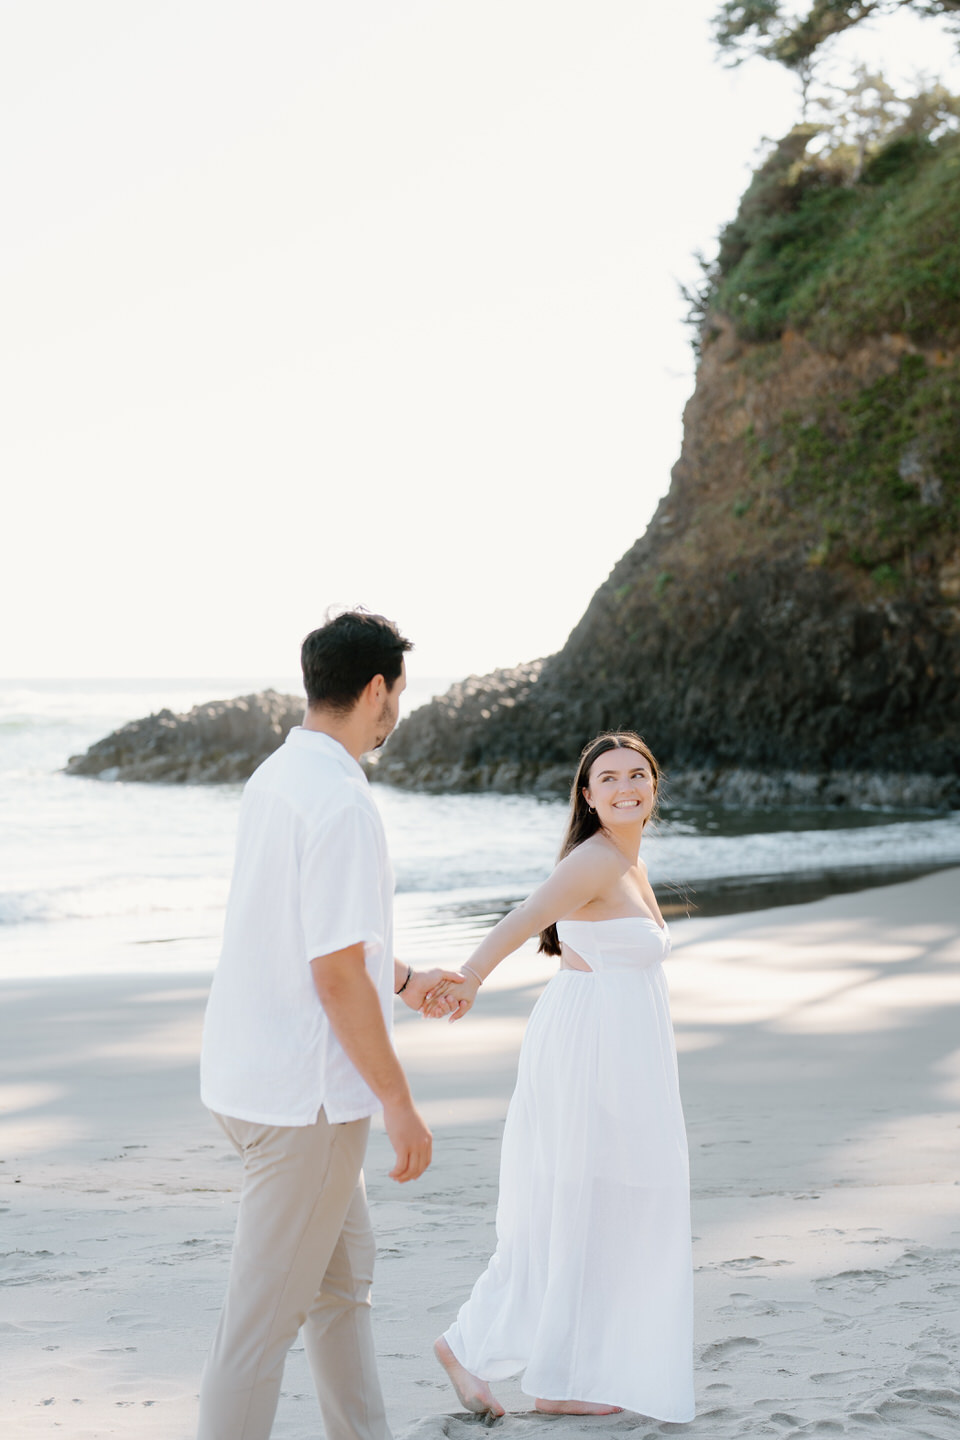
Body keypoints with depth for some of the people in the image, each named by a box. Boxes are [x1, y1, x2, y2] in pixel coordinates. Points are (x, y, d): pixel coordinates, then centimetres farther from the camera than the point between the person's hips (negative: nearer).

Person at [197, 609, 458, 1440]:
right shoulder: (342, 802, -21)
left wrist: (404, 979, 34)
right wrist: (400, 1105, -15)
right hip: (304, 1095, -10)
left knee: (345, 1277, 22)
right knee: (265, 1316, 0)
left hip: (253, 1079, 10)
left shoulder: (275, 779, 8)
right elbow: (337, 975, -23)